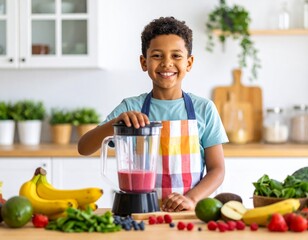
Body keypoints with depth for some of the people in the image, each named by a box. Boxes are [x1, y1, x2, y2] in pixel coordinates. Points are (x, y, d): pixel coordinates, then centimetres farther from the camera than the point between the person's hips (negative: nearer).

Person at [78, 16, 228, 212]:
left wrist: (191, 199, -13)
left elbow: (217, 169, 4)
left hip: (188, 212, 1)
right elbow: (84, 148, -5)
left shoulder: (204, 109, 4)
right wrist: (116, 122, -21)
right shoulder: (130, 108, 3)